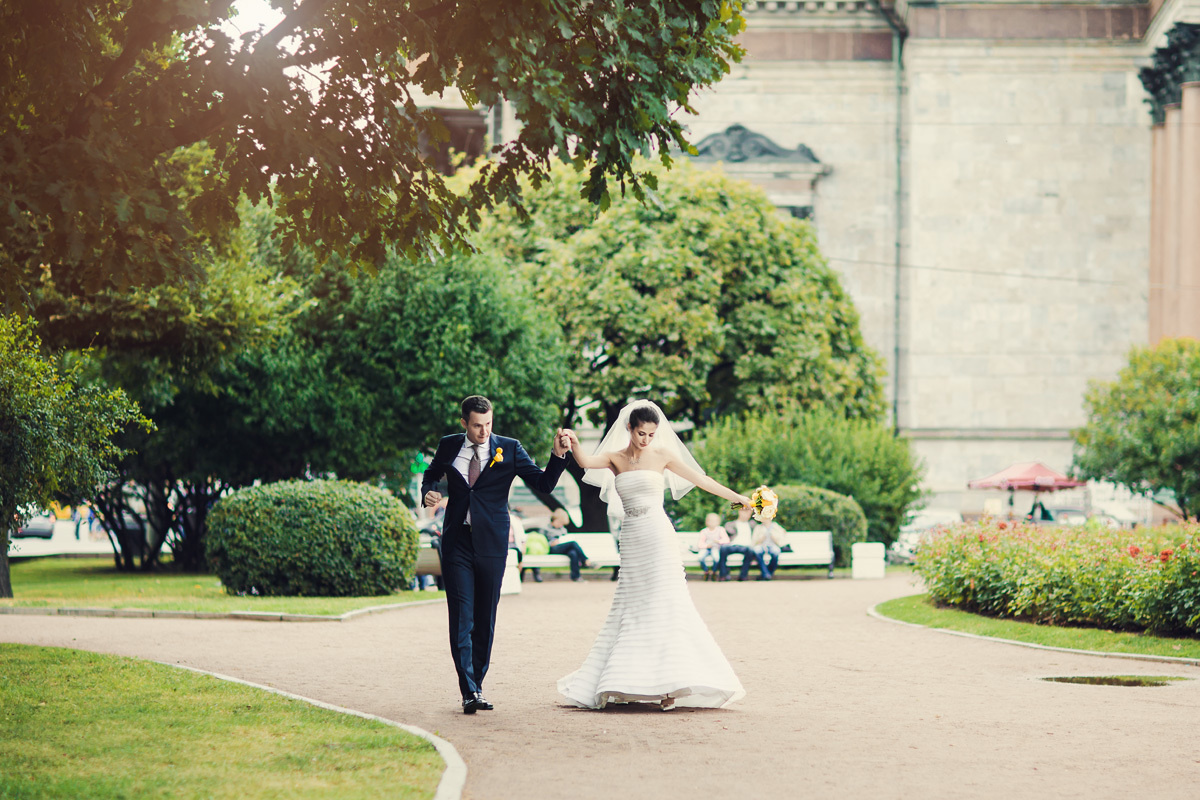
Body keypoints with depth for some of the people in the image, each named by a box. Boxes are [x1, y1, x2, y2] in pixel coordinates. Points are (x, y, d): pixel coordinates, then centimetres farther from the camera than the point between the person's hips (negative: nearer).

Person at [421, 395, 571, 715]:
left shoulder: (509, 449, 0)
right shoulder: (448, 446, 5)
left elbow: (543, 484, -3)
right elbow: (431, 474, 24)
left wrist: (558, 456, -19)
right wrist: (427, 493, 2)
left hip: (491, 544, 0)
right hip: (457, 542, 0)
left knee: (485, 621, 6)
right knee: (461, 619, -7)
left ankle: (477, 684, 19)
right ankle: (469, 691, -8)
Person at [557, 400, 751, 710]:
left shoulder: (662, 456, 3)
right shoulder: (615, 459, 6)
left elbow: (700, 479, 8)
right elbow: (586, 463, -13)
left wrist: (737, 497, 8)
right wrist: (573, 445, -34)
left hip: (658, 537, -2)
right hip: (631, 540, 2)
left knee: (664, 607, -7)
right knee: (629, 609, 4)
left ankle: (670, 684, -12)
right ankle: (618, 684, 7)